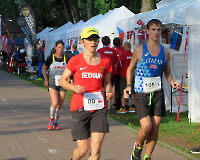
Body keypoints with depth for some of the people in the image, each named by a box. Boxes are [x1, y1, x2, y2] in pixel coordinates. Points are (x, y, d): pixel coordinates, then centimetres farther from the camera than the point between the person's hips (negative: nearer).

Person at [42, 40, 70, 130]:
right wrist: (45, 79, 6)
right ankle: (51, 120, 8)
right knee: (55, 103, -17)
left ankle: (56, 122, 23)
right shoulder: (51, 58, -3)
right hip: (53, 83, -2)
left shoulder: (66, 59, 0)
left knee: (60, 105, 4)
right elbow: (44, 68, 12)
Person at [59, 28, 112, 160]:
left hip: (99, 107, 2)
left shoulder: (105, 61, 6)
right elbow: (62, 81, 3)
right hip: (80, 107, -2)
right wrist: (74, 87, -17)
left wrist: (109, 92, -3)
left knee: (96, 147, -12)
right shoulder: (76, 60, -2)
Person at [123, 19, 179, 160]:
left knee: (155, 129, 2)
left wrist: (172, 82, -4)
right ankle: (138, 147, 18)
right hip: (141, 94, -3)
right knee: (146, 127, -13)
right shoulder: (139, 50, -1)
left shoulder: (165, 52, 7)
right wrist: (129, 85, -5)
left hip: (158, 94, 3)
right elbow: (130, 69, 9)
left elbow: (168, 73, 16)